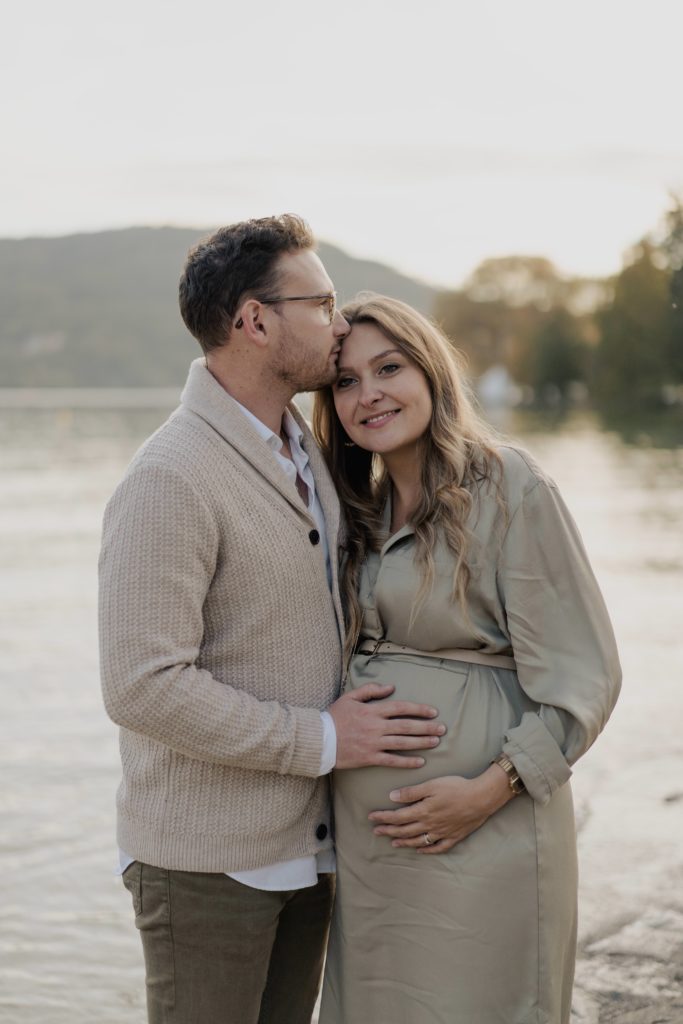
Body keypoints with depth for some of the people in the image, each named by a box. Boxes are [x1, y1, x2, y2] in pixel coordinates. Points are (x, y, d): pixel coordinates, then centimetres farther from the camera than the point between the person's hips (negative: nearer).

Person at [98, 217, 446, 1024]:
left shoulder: (298, 450, 9)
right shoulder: (169, 480, -20)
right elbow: (144, 687, -25)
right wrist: (322, 740, -19)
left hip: (305, 842, 8)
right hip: (205, 859, -8)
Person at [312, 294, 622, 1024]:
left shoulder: (509, 489, -10)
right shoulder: (365, 507, 12)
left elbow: (582, 678, -12)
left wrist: (492, 788, -18)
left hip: (480, 825, -6)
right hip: (368, 826, 7)